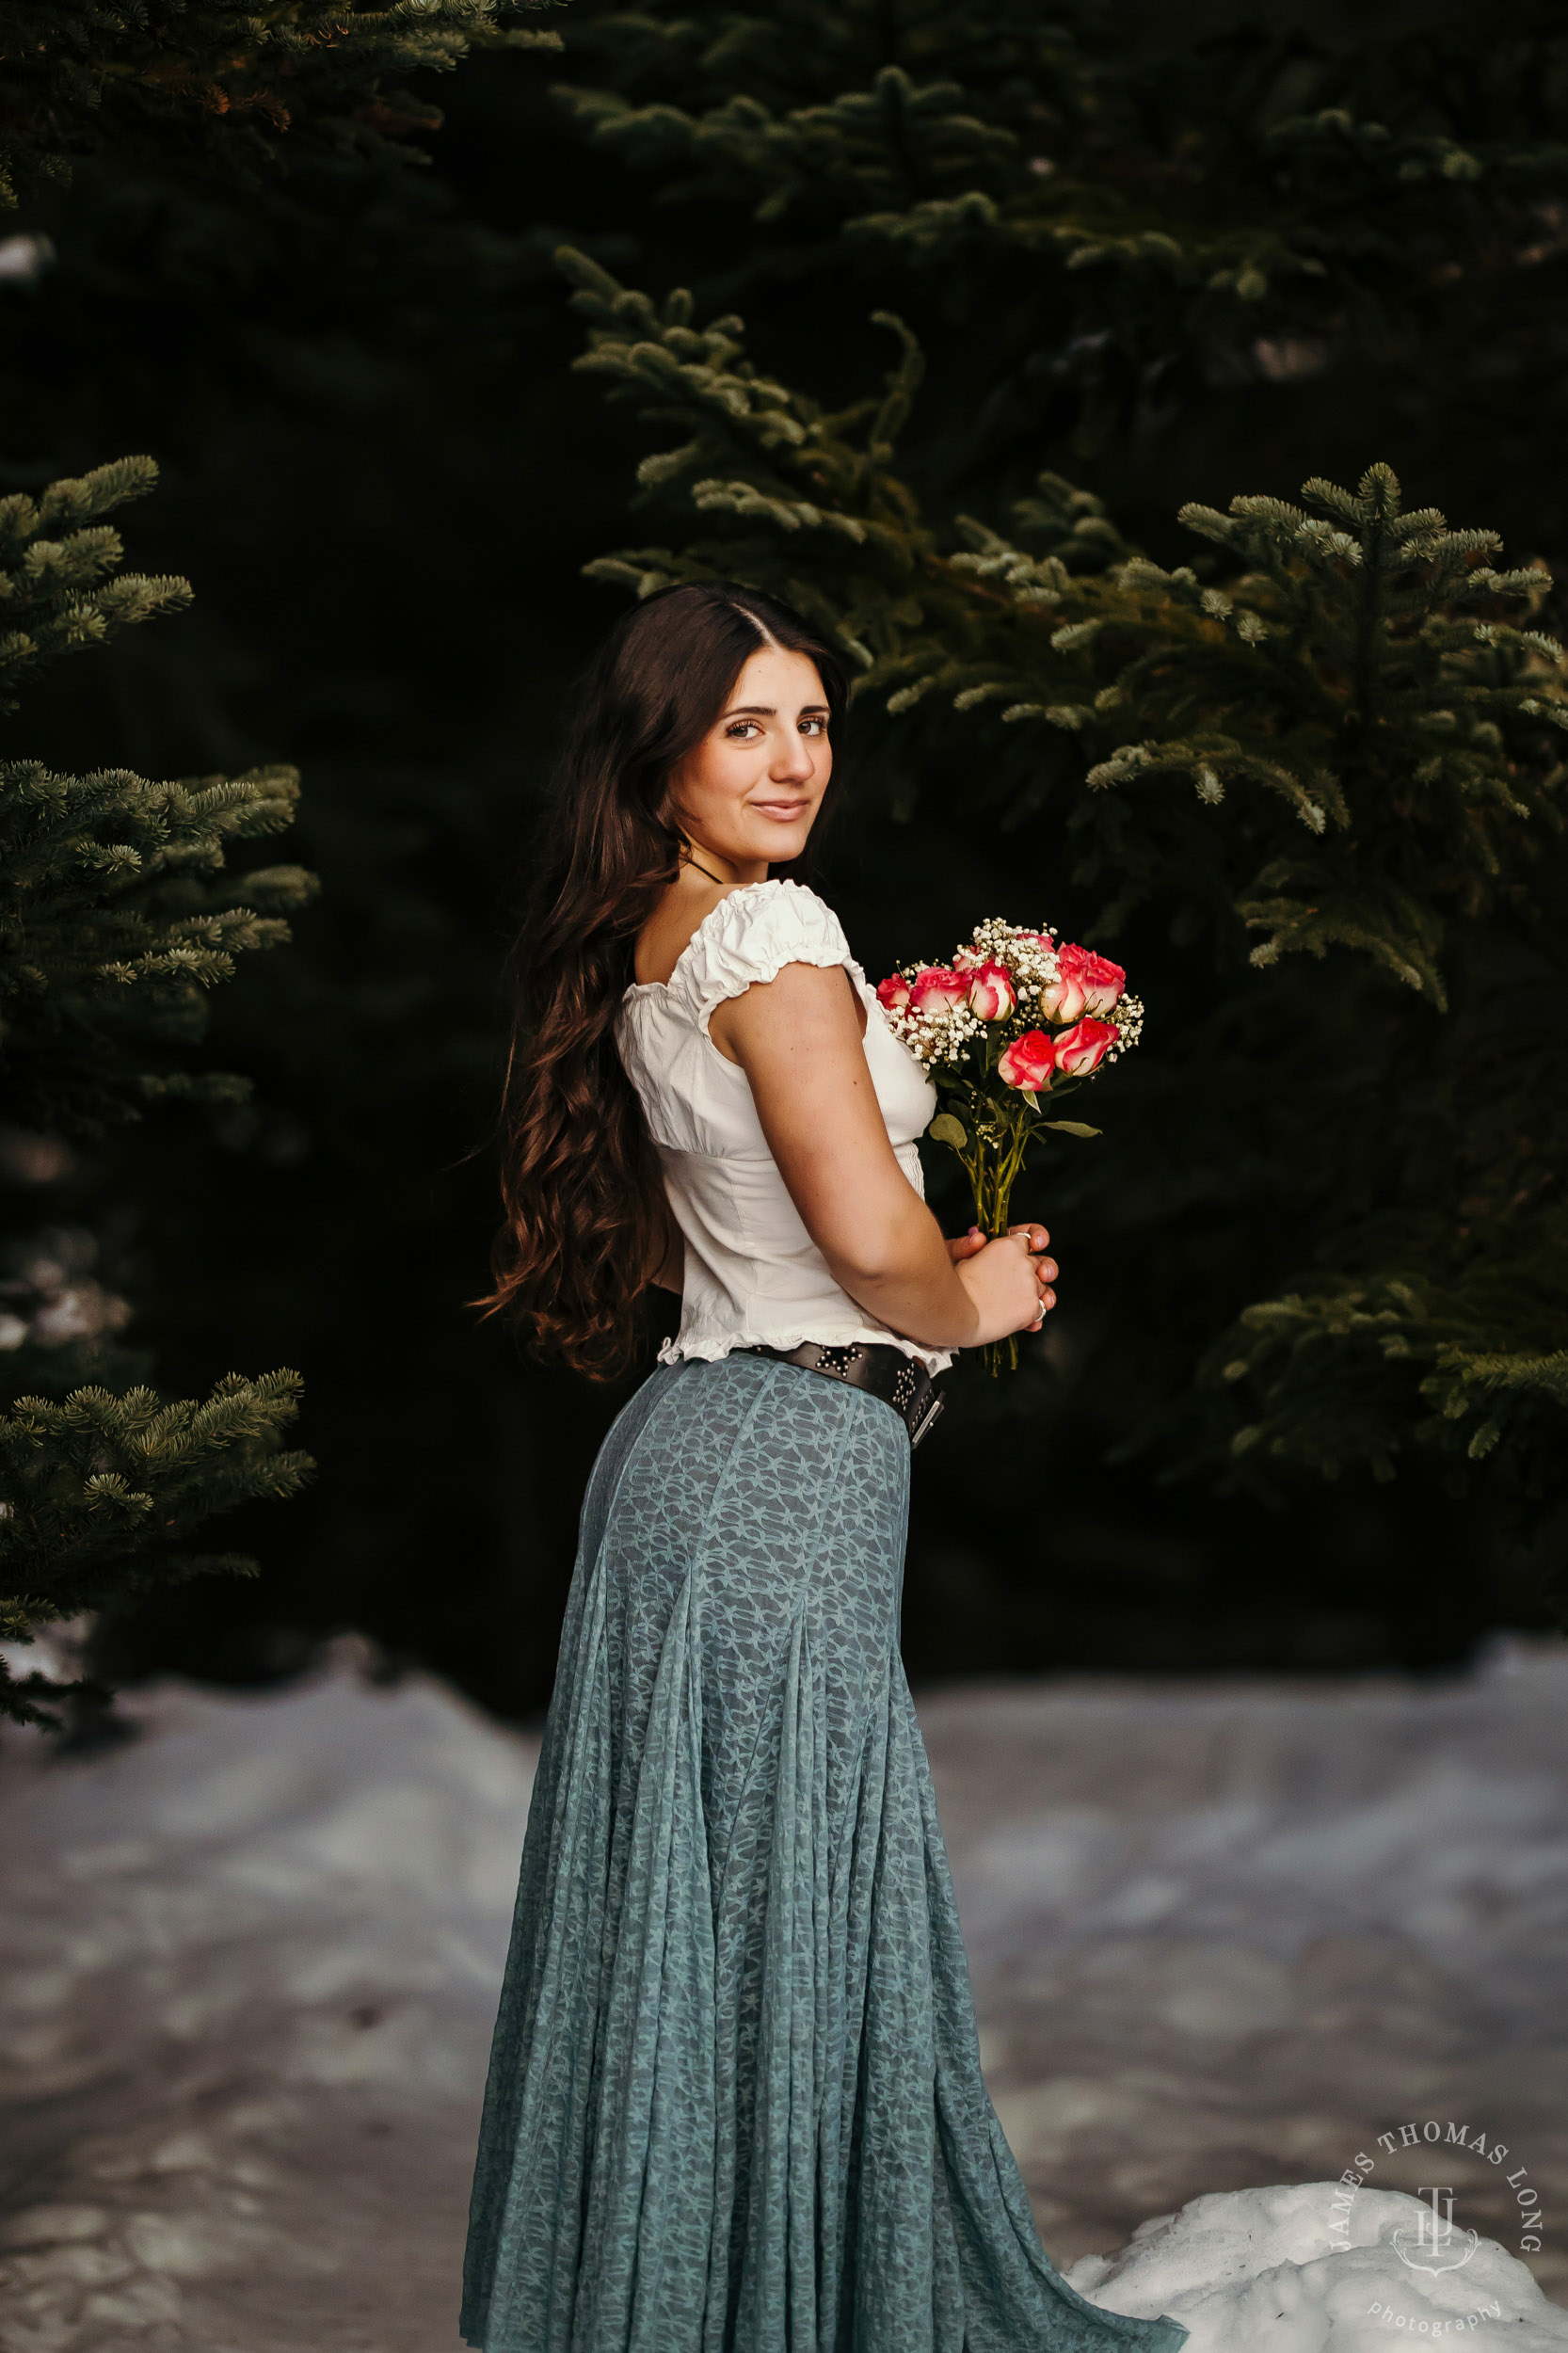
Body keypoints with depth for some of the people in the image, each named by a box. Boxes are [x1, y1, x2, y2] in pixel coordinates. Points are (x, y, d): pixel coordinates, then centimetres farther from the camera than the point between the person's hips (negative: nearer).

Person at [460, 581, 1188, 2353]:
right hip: (796, 1463, -9)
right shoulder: (770, 936, -13)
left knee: (679, 1904, 14)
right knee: (789, 1924, -2)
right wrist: (970, 1305, 0)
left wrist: (925, 1278, 19)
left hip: (685, 1437, 9)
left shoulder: (636, 959, 14)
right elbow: (871, 1234, -21)